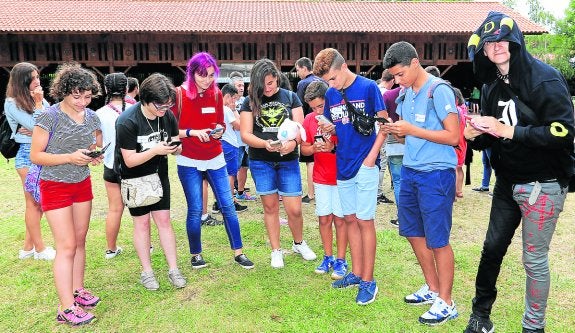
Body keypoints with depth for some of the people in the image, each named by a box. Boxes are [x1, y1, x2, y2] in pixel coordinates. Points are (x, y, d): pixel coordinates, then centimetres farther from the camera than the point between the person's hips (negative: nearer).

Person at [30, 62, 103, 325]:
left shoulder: (92, 117, 1)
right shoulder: (49, 117, -15)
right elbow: (35, 156, -13)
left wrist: (95, 156, -10)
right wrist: (70, 157, -26)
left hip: (82, 184, 6)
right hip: (55, 187, -5)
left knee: (80, 241, 12)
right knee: (66, 246, -5)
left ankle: (77, 290, 26)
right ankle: (66, 307, 3)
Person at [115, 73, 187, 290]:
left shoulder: (168, 116, -9)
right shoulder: (127, 122, -23)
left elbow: (176, 150, 2)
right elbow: (130, 160, -21)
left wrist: (175, 147, -22)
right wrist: (155, 150, -34)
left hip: (159, 174, 4)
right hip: (134, 178, -4)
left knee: (164, 219, 4)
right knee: (142, 221, 4)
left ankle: (173, 269, 11)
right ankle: (146, 271, 18)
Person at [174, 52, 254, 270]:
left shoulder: (217, 94, 2)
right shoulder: (179, 94, -8)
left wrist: (219, 130, -10)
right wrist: (193, 132, -21)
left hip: (215, 159, 3)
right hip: (189, 162, -3)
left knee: (228, 206, 3)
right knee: (195, 210, 2)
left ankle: (238, 252, 15)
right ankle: (196, 255, 22)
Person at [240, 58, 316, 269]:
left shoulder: (291, 97, 2)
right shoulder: (250, 102, 1)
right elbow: (246, 134, -5)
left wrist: (293, 142, -25)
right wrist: (265, 144, -24)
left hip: (288, 160, 0)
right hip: (261, 162, 0)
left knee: (294, 209, 1)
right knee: (270, 206, 9)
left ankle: (299, 243, 30)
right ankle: (276, 251, 26)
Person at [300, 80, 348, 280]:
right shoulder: (309, 120, 2)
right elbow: (304, 149, 8)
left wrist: (334, 147, -24)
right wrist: (314, 148, -13)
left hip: (341, 177, -3)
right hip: (320, 178, 4)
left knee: (339, 218, 3)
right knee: (324, 218, 8)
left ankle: (341, 260, 15)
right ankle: (328, 257, 23)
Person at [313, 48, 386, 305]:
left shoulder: (368, 87, -8)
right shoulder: (330, 94, 8)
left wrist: (371, 156, -14)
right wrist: (329, 129, -5)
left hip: (365, 165, -6)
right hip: (343, 165, 6)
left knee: (364, 221, -2)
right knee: (350, 219, 12)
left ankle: (368, 281, 10)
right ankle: (356, 272, 26)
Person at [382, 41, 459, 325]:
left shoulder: (439, 91, -13)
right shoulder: (405, 94, 10)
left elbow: (453, 136, -17)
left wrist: (412, 130, -20)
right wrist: (395, 130, -3)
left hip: (435, 174, -8)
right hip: (409, 171, 8)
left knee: (437, 241, 1)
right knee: (413, 232, 16)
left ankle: (445, 302, 18)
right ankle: (433, 289, 34)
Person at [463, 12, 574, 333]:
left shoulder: (544, 78, -15)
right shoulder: (492, 86, 6)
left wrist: (508, 131, -23)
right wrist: (476, 134, -9)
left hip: (542, 185, -6)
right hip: (507, 183, 6)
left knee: (534, 260, 4)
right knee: (492, 249, 13)